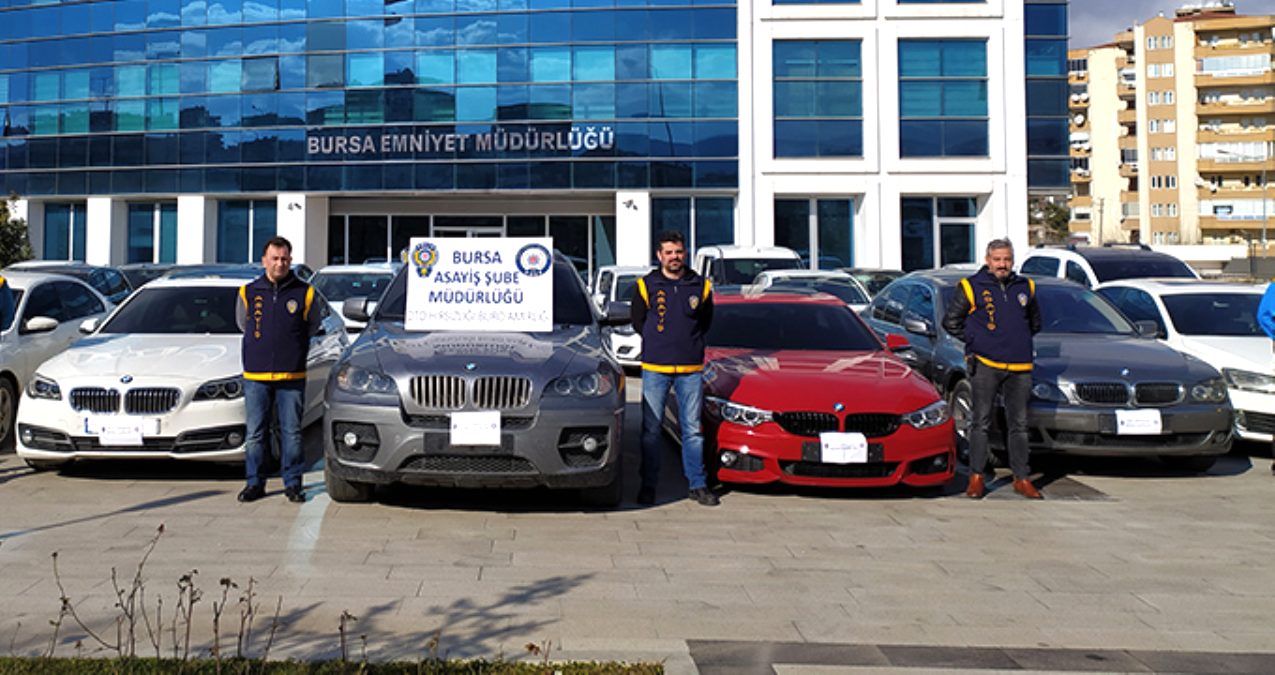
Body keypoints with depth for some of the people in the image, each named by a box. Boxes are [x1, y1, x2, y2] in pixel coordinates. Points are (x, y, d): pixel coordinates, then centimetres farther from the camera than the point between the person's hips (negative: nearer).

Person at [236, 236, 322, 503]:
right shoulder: (248, 292, 5)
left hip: (291, 376, -1)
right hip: (255, 376, 1)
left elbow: (313, 327, 14)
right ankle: (255, 483, 16)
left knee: (292, 433, 3)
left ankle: (292, 483, 13)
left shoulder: (305, 293, 1)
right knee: (255, 433, 6)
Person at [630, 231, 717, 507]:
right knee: (651, 430, 2)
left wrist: (688, 342, 7)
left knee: (693, 429, 5)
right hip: (655, 368, -1)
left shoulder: (700, 285, 8)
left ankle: (698, 484, 14)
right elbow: (638, 322, 10)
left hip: (691, 368, 1)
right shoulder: (646, 286, 3)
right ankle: (648, 485, 12)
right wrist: (659, 343, 6)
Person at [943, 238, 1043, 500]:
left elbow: (1035, 321, 27)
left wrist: (1020, 340, 13)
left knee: (1019, 424, 7)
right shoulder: (972, 287, 0)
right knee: (981, 422, -2)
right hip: (985, 364, -4)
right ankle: (976, 477, 5)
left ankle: (1021, 478, 15)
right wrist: (975, 340, -1)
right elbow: (950, 321, 4)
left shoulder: (1025, 287, 13)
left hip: (1019, 367, 4)